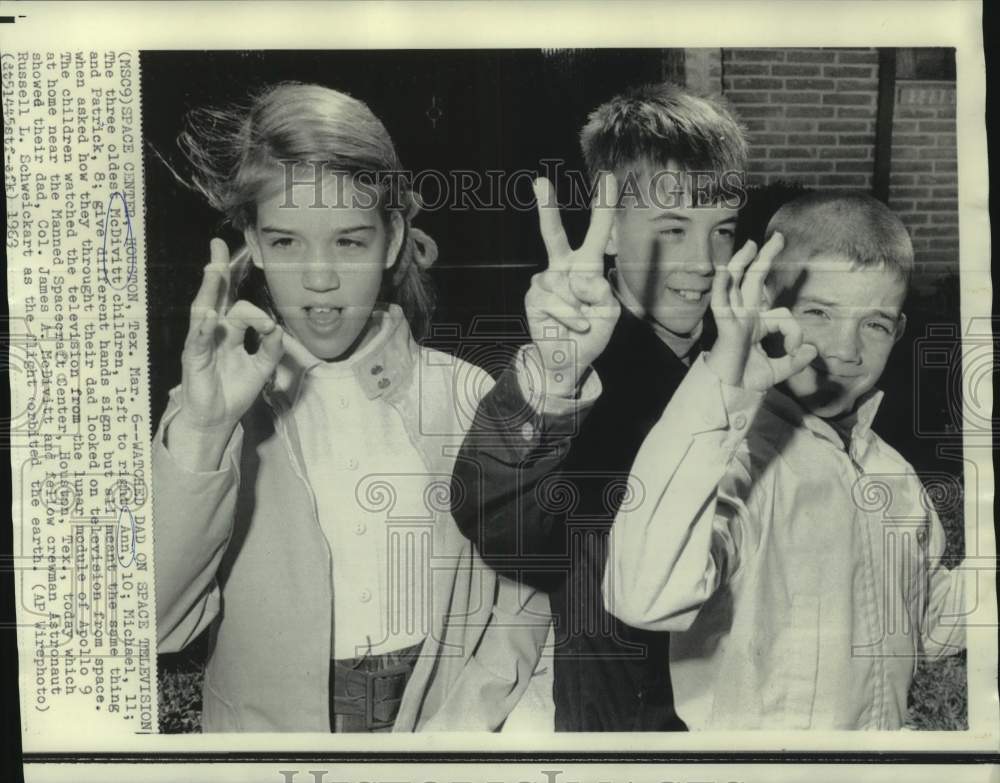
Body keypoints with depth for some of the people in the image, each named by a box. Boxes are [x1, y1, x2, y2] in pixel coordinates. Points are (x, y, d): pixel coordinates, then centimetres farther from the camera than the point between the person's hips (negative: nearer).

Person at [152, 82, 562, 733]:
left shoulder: (467, 395, 1)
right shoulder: (220, 406, 0)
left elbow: (524, 606, 3)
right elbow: (156, 623, -10)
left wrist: (457, 724, -10)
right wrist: (201, 433, -21)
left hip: (443, 719, 1)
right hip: (268, 725, 0)